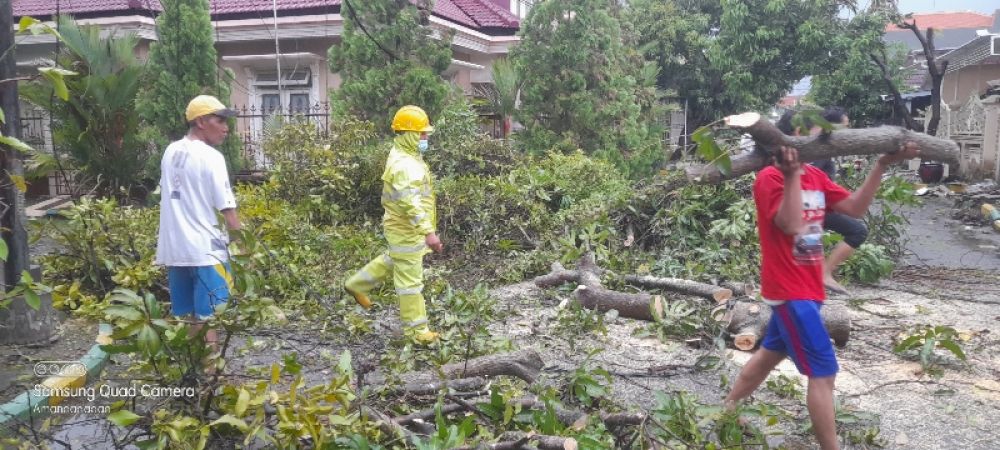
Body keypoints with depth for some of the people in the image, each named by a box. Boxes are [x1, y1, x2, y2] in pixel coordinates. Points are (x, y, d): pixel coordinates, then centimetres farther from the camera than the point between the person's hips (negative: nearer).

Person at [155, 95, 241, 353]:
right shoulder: (211, 157, -13)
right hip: (205, 250, -8)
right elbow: (227, 210, -14)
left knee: (183, 317, 15)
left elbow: (168, 197, 17)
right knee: (207, 319, -3)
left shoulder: (170, 152, 10)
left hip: (174, 249, 8)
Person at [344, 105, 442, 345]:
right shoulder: (405, 165, -26)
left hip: (403, 227, 10)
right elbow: (411, 203, -35)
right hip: (406, 230, -10)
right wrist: (429, 232, -39)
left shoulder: (404, 156, 8)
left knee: (392, 260, 31)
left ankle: (357, 284, 44)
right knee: (410, 279, 0)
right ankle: (416, 330, 9)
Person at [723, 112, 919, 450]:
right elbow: (791, 225, -27)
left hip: (803, 288, 9)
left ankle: (727, 411, 36)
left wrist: (881, 166, -3)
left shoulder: (815, 176, 7)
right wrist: (791, 175, -31)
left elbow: (855, 207, 5)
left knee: (771, 353, 21)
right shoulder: (769, 178, -16)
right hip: (791, 291, -9)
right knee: (823, 373, -7)